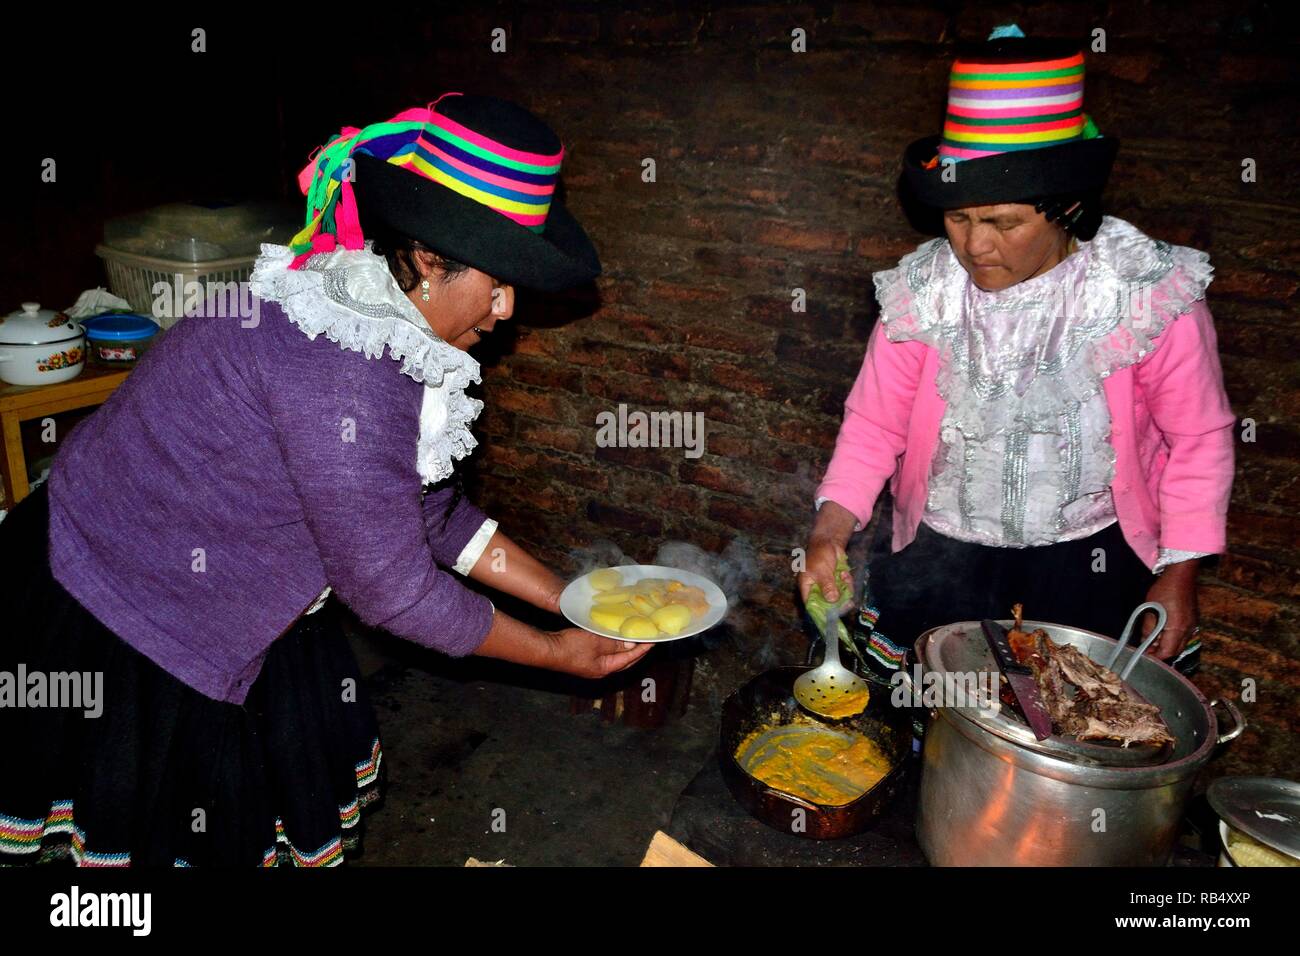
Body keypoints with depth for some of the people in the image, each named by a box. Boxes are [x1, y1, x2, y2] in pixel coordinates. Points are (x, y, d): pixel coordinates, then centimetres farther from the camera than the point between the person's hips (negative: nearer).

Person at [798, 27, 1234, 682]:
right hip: (942, 547, 1)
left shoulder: (1152, 295, -15)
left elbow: (1199, 438, -4)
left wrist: (1179, 575, -4)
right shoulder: (920, 291, -10)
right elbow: (874, 423, -4)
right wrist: (832, 526, -18)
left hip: (1090, 553, 0)